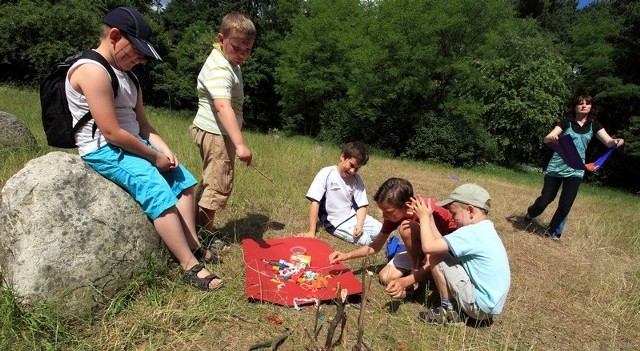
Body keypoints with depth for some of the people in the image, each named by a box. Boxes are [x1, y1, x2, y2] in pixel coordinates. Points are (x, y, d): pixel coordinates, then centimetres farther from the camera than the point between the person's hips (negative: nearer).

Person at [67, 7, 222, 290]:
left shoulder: (125, 75, 14)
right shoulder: (93, 71, -17)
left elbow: (142, 123, 11)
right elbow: (112, 133, -23)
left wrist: (164, 150, -5)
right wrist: (154, 156, -14)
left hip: (133, 144, 10)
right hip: (104, 150, -10)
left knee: (182, 180, 6)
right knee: (160, 193, -25)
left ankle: (193, 245, 5)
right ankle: (190, 265, -19)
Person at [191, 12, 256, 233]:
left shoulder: (229, 62, 11)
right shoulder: (219, 69, -22)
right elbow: (223, 107, -37)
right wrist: (240, 144, -46)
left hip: (219, 133, 11)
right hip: (216, 134, -11)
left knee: (212, 182, 19)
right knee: (219, 186, -4)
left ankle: (203, 230, 33)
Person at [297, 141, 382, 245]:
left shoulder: (356, 179, -3)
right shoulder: (326, 173, -17)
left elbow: (362, 206, -1)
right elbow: (315, 202, -20)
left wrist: (359, 225, -20)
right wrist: (311, 232, -23)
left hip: (353, 216, 5)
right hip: (335, 221, -5)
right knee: (365, 240, -19)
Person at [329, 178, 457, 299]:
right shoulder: (394, 212, -17)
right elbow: (376, 246, -6)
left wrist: (404, 281, -46)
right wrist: (346, 255, -18)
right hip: (421, 249, 6)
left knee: (406, 227, -32)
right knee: (385, 277, -11)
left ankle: (417, 271, -12)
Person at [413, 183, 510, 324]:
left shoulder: (471, 232, -23)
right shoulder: (484, 229, 7)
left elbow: (428, 246, -27)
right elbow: (440, 243, 5)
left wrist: (424, 217, -12)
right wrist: (429, 217, 3)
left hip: (481, 305, -10)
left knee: (435, 258, -11)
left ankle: (448, 311, 1)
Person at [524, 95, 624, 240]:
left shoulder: (594, 125, 5)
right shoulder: (566, 122, -2)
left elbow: (609, 142, -4)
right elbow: (546, 139, -11)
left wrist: (617, 142, -28)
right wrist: (551, 137, -35)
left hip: (575, 170, 2)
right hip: (556, 167, -2)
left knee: (565, 204, 1)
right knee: (546, 198, 3)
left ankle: (554, 231, 20)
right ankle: (530, 213, 34)